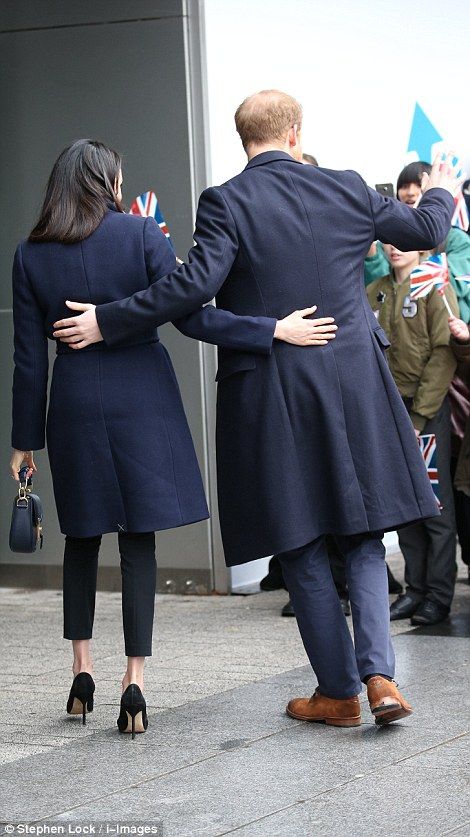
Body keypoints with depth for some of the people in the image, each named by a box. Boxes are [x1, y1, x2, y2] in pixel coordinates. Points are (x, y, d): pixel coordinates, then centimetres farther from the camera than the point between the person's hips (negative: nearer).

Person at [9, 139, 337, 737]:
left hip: (74, 402, 2)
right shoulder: (140, 235, -4)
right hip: (141, 397, -2)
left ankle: (82, 669, 17)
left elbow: (29, 357, 3)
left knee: (82, 535, 16)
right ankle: (135, 677, -2)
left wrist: (25, 439, 9)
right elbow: (191, 316, -12)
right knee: (138, 538, 2)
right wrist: (275, 330, -9)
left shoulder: (31, 255, 2)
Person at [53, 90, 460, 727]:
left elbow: (195, 284, -20)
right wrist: (440, 195, 39)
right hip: (353, 384, 3)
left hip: (270, 398, -3)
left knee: (302, 549, 8)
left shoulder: (226, 203, -9)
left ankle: (339, 691, 14)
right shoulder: (347, 190, 2)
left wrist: (107, 323, -12)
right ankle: (379, 673, -2)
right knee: (363, 535, 13)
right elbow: (425, 231, 15)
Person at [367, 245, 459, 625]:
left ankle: (439, 594, 0)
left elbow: (444, 354, -10)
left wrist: (419, 415, -14)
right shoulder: (375, 293, 12)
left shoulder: (435, 287, -4)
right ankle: (415, 589, 13)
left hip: (429, 408, -5)